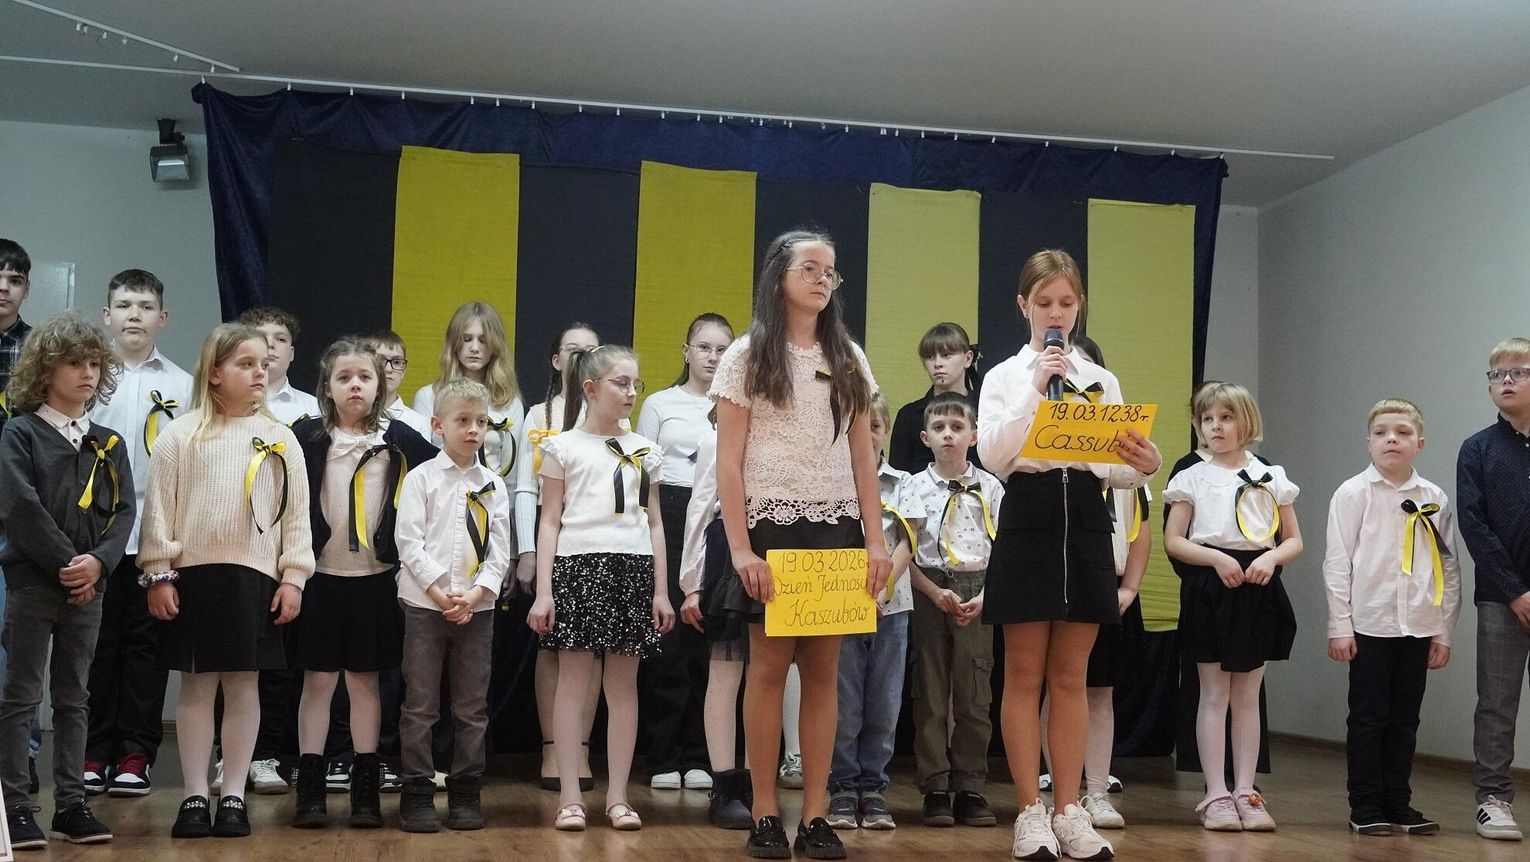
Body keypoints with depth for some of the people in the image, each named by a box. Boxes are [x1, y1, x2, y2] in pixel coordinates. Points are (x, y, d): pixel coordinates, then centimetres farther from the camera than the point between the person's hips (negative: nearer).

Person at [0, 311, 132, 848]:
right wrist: (65, 563, -16)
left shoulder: (108, 443, 11)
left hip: (88, 585, 5)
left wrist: (98, 560, -12)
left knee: (73, 698, 9)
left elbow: (124, 510, 4)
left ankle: (71, 804, 13)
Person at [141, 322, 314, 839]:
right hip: (193, 576, -1)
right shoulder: (181, 434, 2)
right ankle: (195, 796, 12)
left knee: (244, 686, 4)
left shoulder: (280, 439, 6)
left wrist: (293, 577, -1)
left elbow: (296, 513, 6)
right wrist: (159, 574, -4)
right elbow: (159, 507, 1)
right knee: (197, 686, 4)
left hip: (255, 578, 1)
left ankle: (233, 796, 13)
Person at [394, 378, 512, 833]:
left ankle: (465, 795, 15)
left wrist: (475, 594, -10)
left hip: (477, 607, 3)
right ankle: (417, 795, 8)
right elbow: (409, 542, -7)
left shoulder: (494, 485, 8)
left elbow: (499, 552, 4)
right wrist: (438, 592, -15)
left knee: (473, 706, 7)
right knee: (420, 705, 1)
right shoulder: (422, 478, 0)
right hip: (425, 604, -3)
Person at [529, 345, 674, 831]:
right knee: (573, 681, -2)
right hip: (578, 566, -3)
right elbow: (550, 522, 2)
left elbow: (654, 523, 15)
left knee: (624, 684, 4)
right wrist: (543, 590, -5)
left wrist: (661, 590, 9)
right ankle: (570, 797, 2)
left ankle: (618, 796, 9)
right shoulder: (564, 447, 5)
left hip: (632, 569, 3)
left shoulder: (643, 451, 14)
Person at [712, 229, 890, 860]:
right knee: (769, 668, -2)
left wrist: (876, 540, 2)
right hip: (772, 526, -3)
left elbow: (863, 459, 12)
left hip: (835, 529, 3)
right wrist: (740, 547, -12)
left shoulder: (848, 359, 12)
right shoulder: (747, 356, 2)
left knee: (823, 671, 1)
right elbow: (729, 462, -3)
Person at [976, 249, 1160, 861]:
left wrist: (1144, 468, -16)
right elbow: (992, 456, -10)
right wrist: (1036, 390, -16)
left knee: (1071, 677, 7)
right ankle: (1031, 812, 9)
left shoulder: (1103, 381, 12)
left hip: (1086, 519, 2)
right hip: (1028, 517, -2)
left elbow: (1115, 470, 6)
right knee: (1025, 674, 1)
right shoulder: (1004, 377, 4)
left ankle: (1069, 811, 13)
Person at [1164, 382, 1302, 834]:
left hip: (1258, 590, 2)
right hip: (1210, 589, -2)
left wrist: (1271, 558, -11)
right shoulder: (1192, 478, 3)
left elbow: (1294, 540, 11)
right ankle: (1216, 795, 4)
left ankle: (1245, 791, 12)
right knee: (1214, 695, 0)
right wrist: (1217, 558, -16)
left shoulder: (1271, 478, 8)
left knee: (1247, 696, 7)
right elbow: (1173, 541, -1)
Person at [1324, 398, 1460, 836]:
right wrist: (1339, 626, -8)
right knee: (1369, 717, 2)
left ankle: (1398, 802, 20)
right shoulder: (1353, 494, -3)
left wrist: (1444, 630, 5)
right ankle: (1365, 806, 10)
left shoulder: (1435, 500, 5)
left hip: (1418, 627, 3)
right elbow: (1337, 561, -4)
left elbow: (1449, 568, 8)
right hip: (1369, 624, -3)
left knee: (1405, 718, 10)